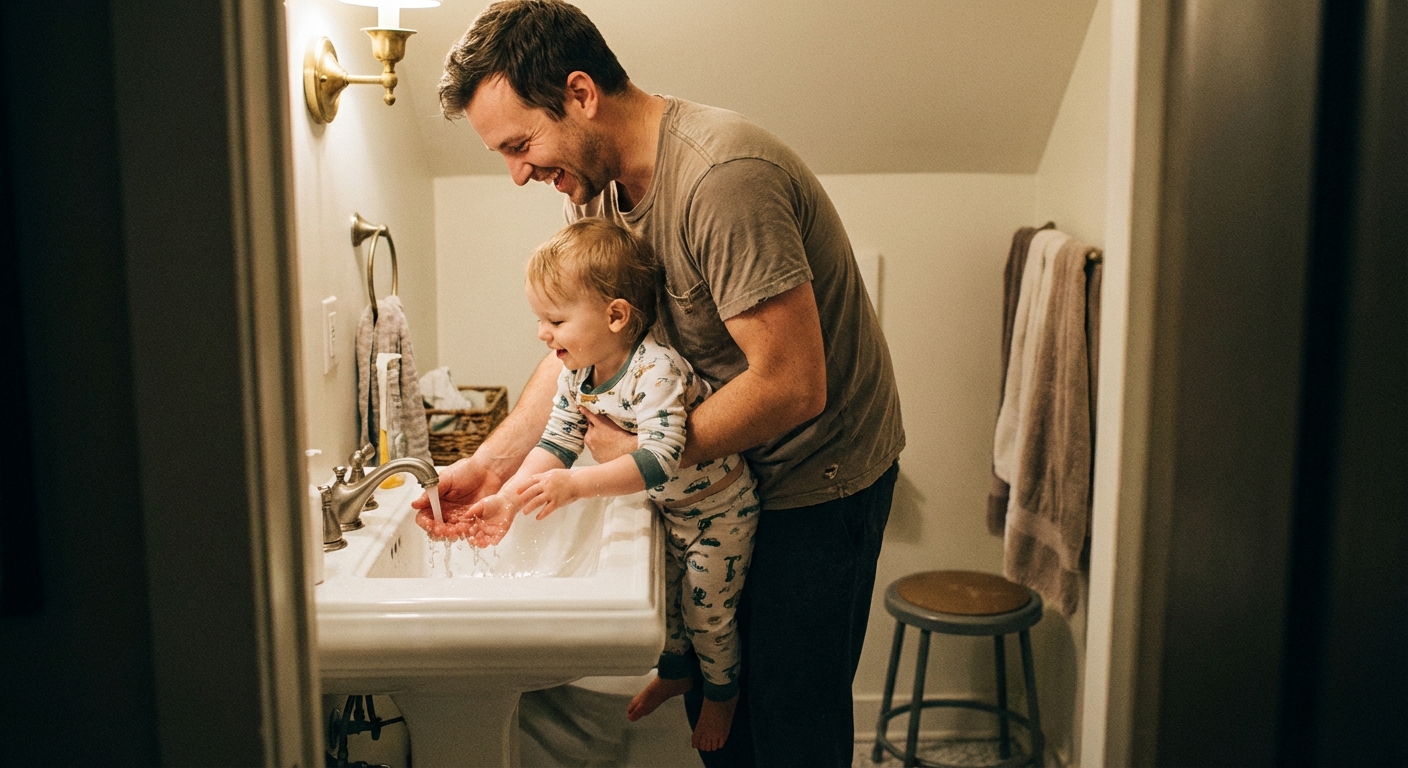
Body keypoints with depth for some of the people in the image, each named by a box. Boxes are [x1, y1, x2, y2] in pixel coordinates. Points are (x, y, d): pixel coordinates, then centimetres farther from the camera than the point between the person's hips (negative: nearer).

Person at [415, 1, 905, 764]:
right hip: (731, 467, 8)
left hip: (821, 471, -8)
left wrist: (641, 451, -19)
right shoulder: (595, 183, -2)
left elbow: (791, 387, -30)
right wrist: (489, 463, -7)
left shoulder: (722, 178, -30)